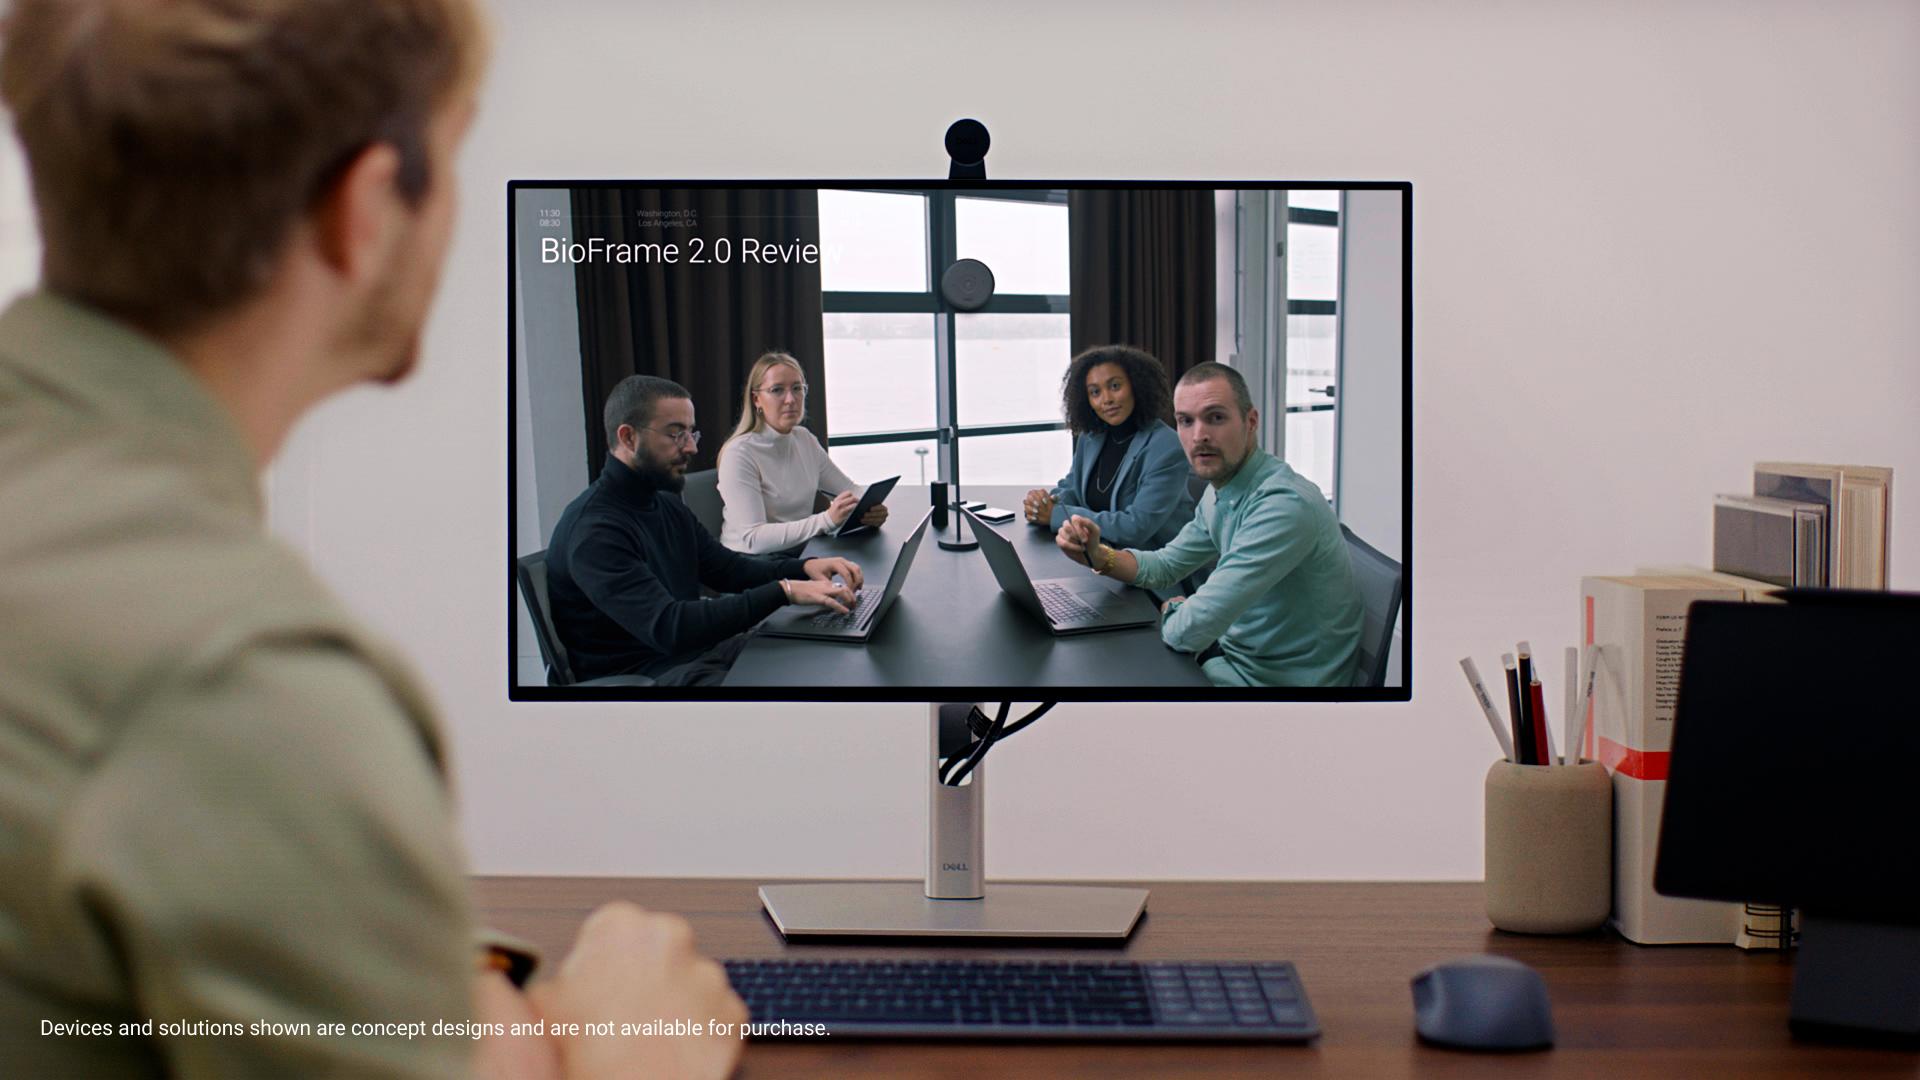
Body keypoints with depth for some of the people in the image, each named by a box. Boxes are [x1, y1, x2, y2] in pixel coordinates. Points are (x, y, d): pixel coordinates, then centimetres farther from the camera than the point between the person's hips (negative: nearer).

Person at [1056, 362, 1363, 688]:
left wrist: (1171, 610, -6)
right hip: (1236, 652, 8)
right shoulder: (1219, 493, 3)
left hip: (1273, 678, -8)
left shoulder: (1285, 505, -30)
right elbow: (1166, 564, 17)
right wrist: (1099, 556, -4)